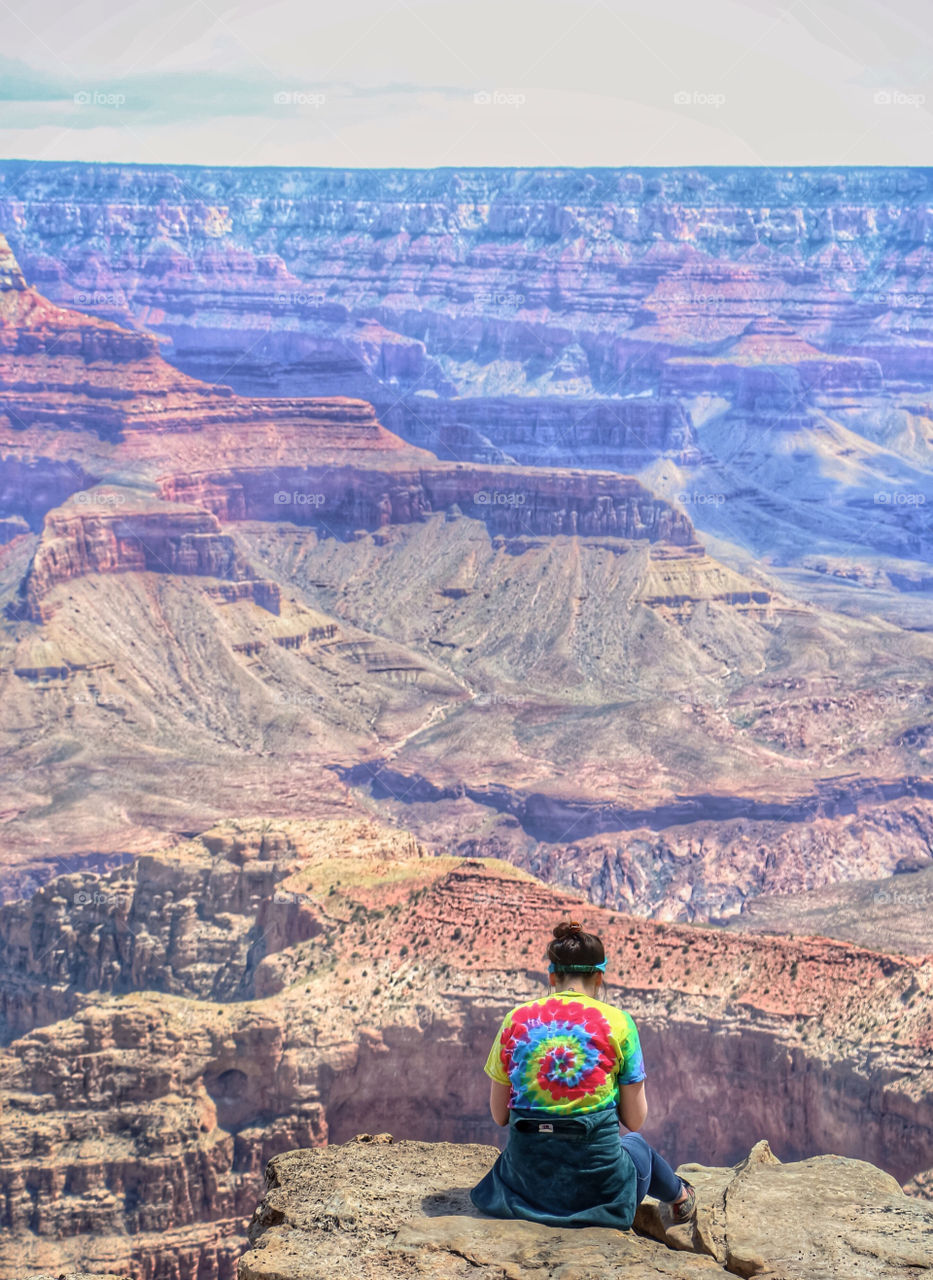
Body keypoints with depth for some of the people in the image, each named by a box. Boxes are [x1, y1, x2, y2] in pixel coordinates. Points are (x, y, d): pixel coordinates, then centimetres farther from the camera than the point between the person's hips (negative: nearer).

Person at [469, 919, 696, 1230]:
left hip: (527, 1178, 2)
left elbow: (499, 1116, 4)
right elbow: (635, 1121, -1)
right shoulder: (617, 1023, -6)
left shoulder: (515, 1019, 0)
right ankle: (679, 1196, 60)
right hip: (597, 1185, -1)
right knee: (635, 1144, 37)